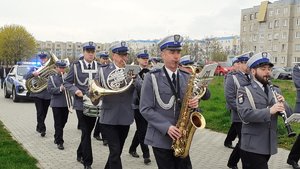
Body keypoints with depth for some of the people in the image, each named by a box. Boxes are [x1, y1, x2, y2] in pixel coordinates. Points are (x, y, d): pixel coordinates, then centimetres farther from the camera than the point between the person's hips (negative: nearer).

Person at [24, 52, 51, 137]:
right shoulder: (34, 68, 7)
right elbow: (25, 77, -2)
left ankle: (39, 127, 29)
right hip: (37, 94, -1)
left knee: (44, 112, 11)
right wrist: (33, 73, -21)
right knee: (40, 112, -11)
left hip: (47, 94, 2)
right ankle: (42, 128, -6)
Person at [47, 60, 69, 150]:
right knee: (58, 123, -1)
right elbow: (50, 90, -9)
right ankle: (59, 142, 6)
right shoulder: (52, 78, 1)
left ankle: (57, 137, 36)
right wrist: (60, 89, -23)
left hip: (66, 103, 3)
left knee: (63, 122, 15)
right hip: (56, 104, -3)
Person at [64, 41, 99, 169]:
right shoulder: (76, 66, -3)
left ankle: (80, 154, 37)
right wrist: (75, 90, -15)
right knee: (86, 132, -2)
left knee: (88, 131, 15)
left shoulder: (99, 66, 3)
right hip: (81, 103, -3)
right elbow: (67, 82, 1)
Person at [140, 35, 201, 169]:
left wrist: (194, 103, -12)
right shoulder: (152, 77, -7)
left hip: (181, 137, 4)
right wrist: (166, 127, -20)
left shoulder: (186, 77, 7)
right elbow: (145, 109, -11)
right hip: (160, 137, -4)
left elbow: (190, 99, 13)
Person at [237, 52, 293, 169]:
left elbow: (288, 114, 7)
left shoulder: (275, 90, 10)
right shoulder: (244, 90, -8)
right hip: (252, 147, -5)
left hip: (269, 146, 6)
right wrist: (269, 111, -31)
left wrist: (282, 104, -13)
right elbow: (245, 114, -22)